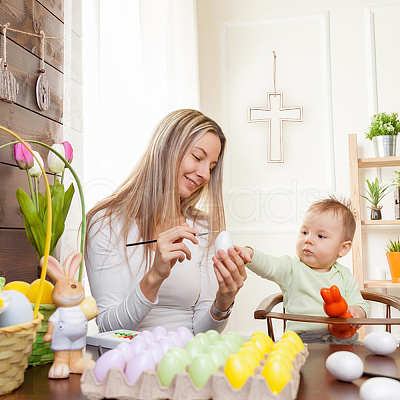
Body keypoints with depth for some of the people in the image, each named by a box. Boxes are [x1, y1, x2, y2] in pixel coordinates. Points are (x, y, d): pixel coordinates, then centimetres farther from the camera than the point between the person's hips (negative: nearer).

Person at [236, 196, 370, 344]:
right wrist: (249, 254, -36)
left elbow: (361, 305, 16)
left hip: (343, 337, 2)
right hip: (302, 339, -2)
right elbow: (267, 265, -15)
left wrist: (355, 311, -8)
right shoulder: (292, 269, 3)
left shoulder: (344, 275, 13)